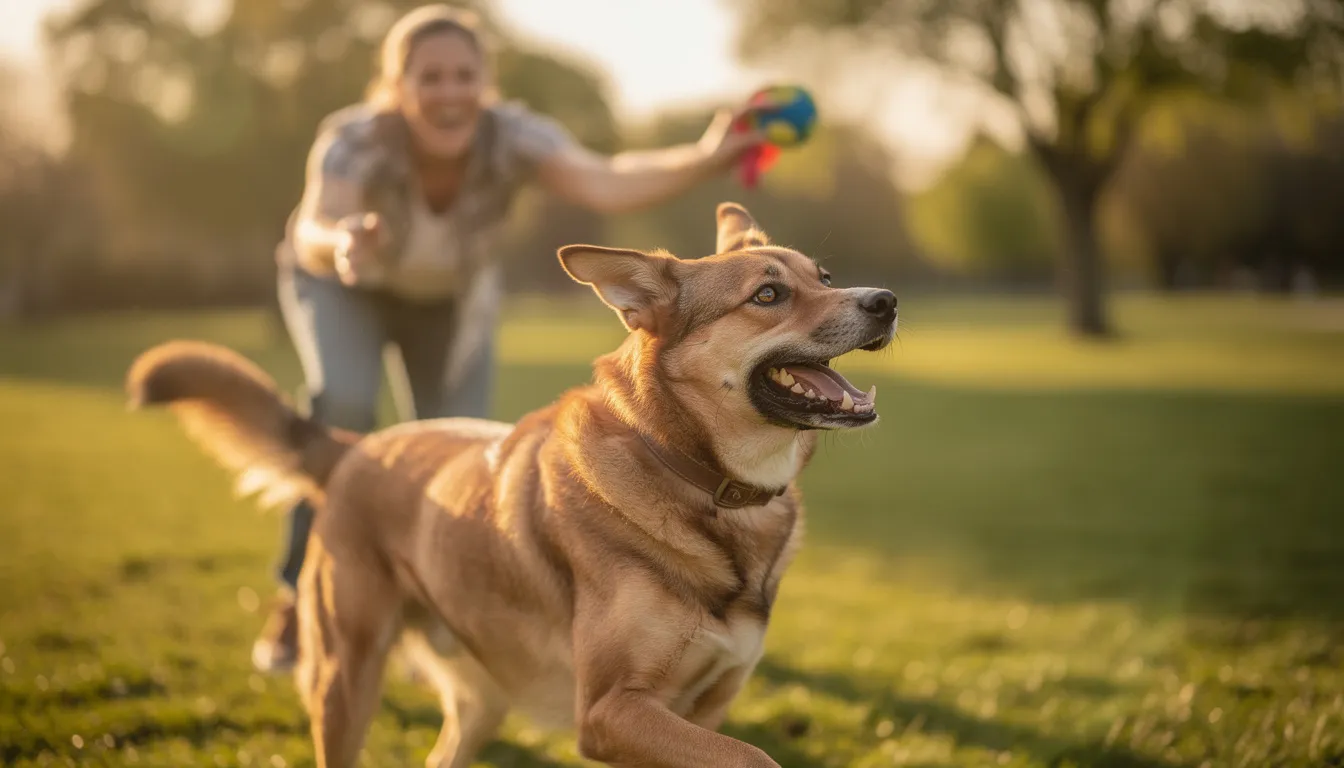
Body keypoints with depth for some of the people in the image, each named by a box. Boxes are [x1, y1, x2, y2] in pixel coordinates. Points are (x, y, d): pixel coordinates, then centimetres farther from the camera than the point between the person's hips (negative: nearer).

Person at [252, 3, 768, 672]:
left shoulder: (511, 135, -34)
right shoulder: (355, 140, -36)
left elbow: (608, 184, -51)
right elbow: (314, 232, -53)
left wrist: (703, 160, -69)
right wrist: (337, 241, -77)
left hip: (451, 293, 3)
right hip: (344, 288, -2)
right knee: (344, 405, -29)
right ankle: (296, 602, -13)